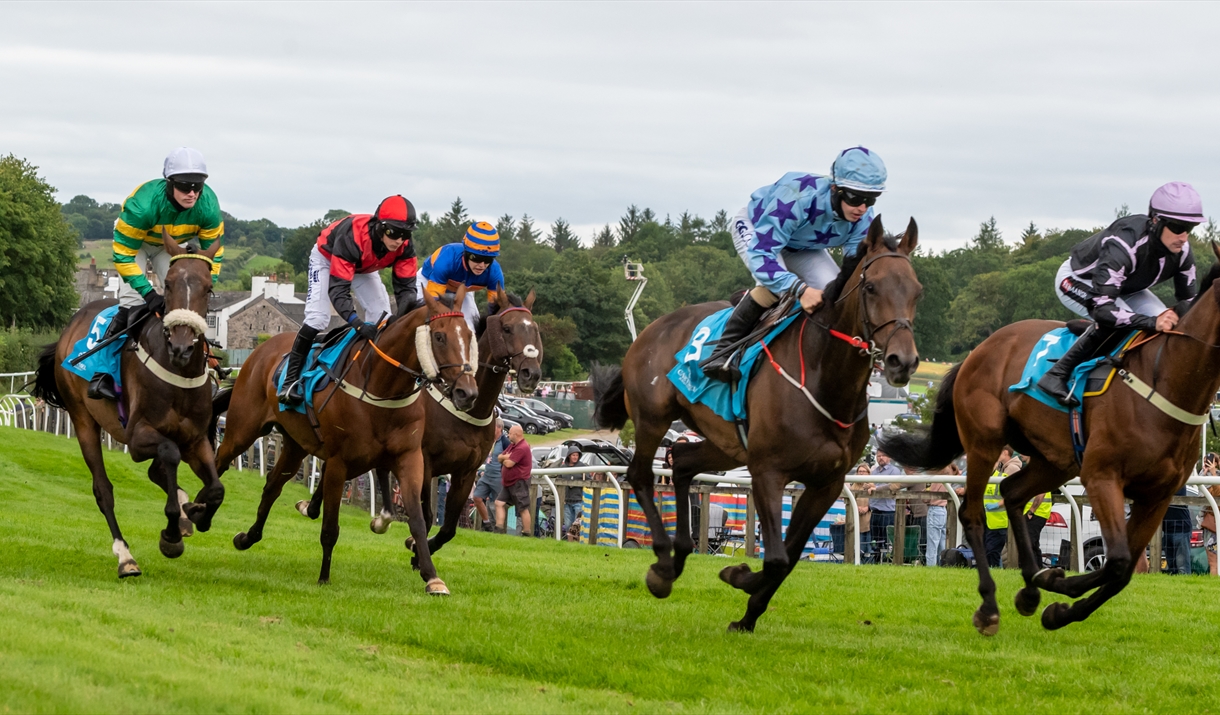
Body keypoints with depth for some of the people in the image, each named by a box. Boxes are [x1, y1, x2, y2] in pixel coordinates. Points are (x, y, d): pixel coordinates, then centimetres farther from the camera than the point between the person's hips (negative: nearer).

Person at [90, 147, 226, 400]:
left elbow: (213, 252, -14)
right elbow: (123, 253, -35)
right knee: (132, 303, -17)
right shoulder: (142, 205, -42)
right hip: (135, 240, -4)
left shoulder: (208, 207, -30)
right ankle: (101, 372, -14)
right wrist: (148, 292, -39)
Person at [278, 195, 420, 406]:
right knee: (318, 316, -20)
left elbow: (405, 285, -27)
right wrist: (359, 325, -61)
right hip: (327, 257, -6)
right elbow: (338, 289, -48)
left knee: (382, 315, -7)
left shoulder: (405, 246, -31)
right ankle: (291, 379, -16)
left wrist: (406, 308, -52)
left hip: (364, 267, 6)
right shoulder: (351, 237, -46)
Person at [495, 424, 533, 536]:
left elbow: (509, 464, -23)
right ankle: (499, 530, 4)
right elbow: (499, 457, 13)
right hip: (508, 483, 11)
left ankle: (526, 534, -1)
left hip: (519, 483, -11)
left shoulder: (522, 448, -19)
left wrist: (504, 459, -1)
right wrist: (505, 457, -9)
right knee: (499, 503, 5)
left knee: (523, 509, -5)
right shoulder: (512, 445, 15)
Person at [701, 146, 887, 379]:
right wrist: (800, 290, -62)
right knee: (772, 286, -34)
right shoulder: (796, 197, -46)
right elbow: (760, 255, -48)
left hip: (804, 247, 6)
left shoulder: (863, 219, -29)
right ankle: (724, 349, -21)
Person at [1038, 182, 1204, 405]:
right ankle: (1057, 375, -28)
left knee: (1167, 322, -14)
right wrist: (1152, 322, -56)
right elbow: (1101, 307, -47)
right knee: (1114, 318, -36)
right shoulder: (1123, 245, -43)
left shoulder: (1182, 249, -22)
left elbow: (1189, 301, -9)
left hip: (1125, 287, 7)